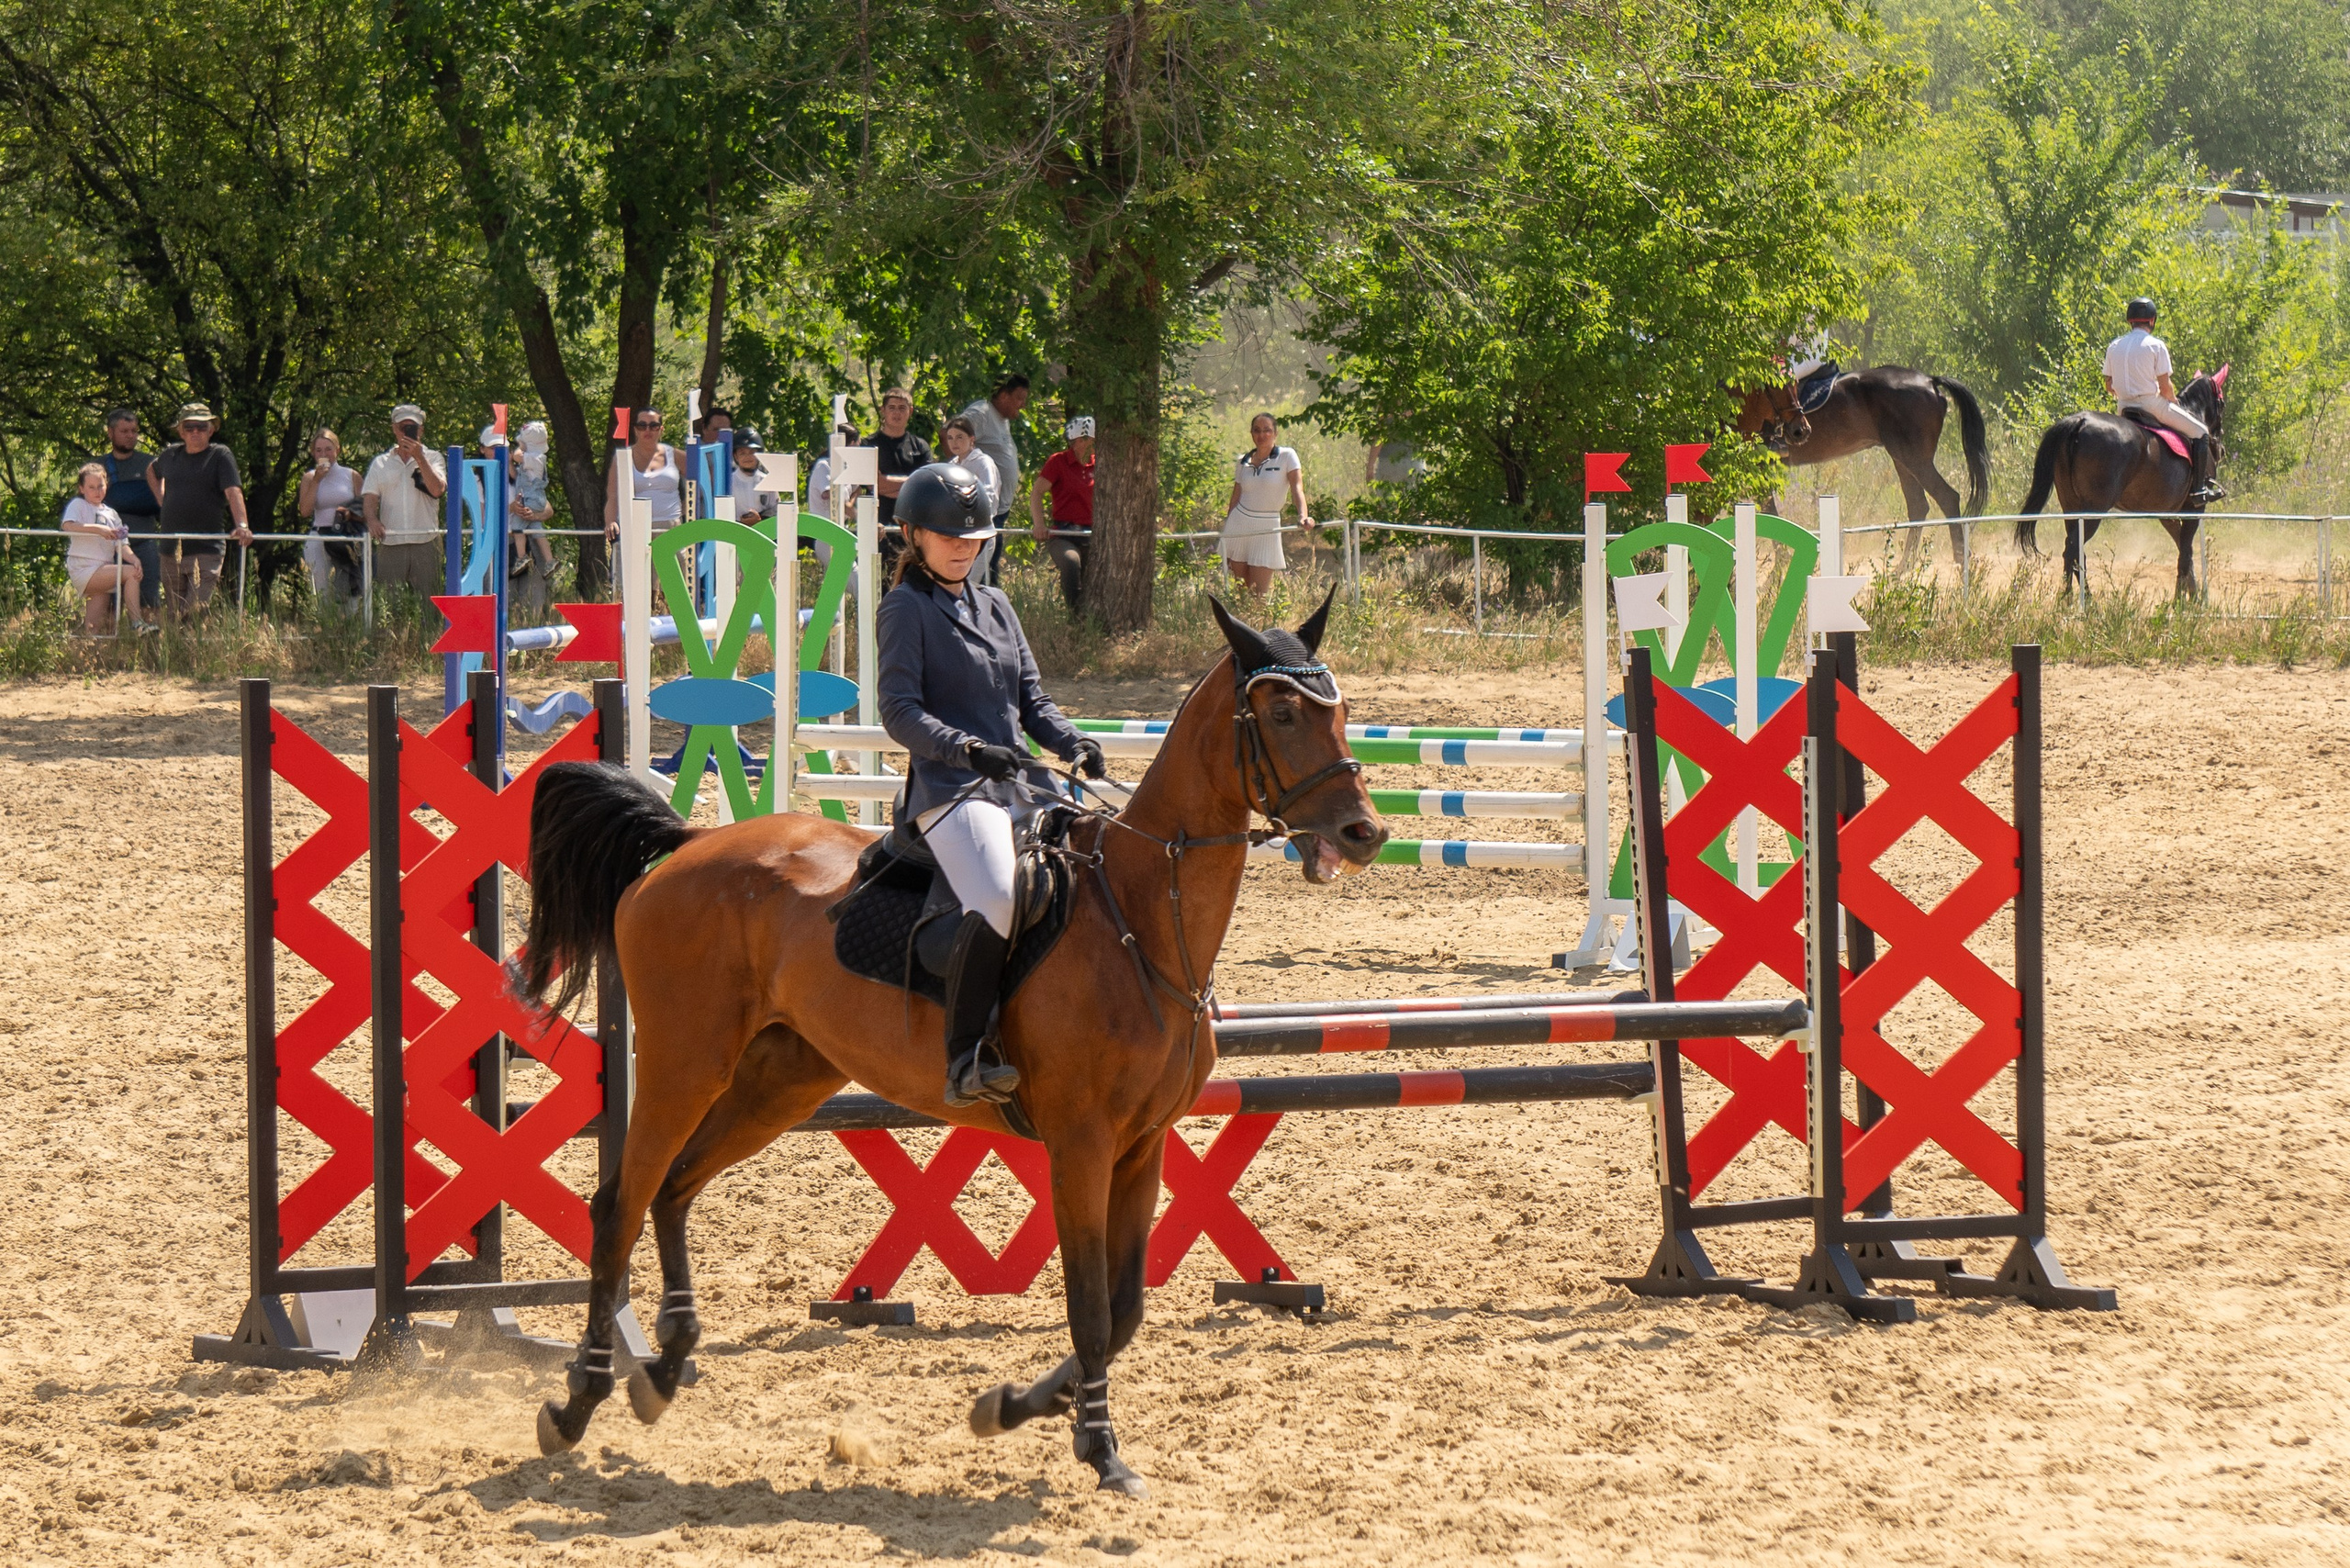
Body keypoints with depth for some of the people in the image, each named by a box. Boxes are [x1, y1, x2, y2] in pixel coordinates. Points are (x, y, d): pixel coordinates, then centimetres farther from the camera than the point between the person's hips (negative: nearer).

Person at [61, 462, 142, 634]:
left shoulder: (112, 514, 20)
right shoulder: (78, 505, 2)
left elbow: (121, 545, 11)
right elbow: (69, 526, -19)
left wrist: (133, 558, -11)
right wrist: (98, 529, -27)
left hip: (104, 572, 7)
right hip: (84, 569, -7)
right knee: (131, 572, -19)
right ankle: (136, 624, -22)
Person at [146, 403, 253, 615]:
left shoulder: (220, 455, -3)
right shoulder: (171, 454, 13)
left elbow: (233, 492, -16)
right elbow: (151, 471, 36)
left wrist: (241, 525, -32)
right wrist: (161, 498, 19)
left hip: (206, 549, -5)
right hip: (172, 550, 5)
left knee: (197, 611, -16)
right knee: (176, 613, 8)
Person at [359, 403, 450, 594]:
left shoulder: (432, 458, 10)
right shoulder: (381, 463, 15)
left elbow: (437, 490, -6)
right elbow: (369, 497, 6)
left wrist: (419, 457, -12)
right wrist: (372, 520, -14)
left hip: (425, 543, -1)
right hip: (390, 543, 1)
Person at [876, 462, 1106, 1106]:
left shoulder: (995, 606, 22)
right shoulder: (906, 610, 1)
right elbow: (900, 710, -8)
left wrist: (1072, 742, 0)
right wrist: (968, 748, -23)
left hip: (1023, 782, 8)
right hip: (950, 788, -8)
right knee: (999, 899, -32)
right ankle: (966, 1057, -31)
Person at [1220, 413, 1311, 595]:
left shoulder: (1287, 456, -4)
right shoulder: (1243, 462, 7)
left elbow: (1297, 488, -16)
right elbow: (1235, 498, 12)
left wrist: (1303, 516, -34)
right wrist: (1225, 530, 12)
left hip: (1267, 527, -3)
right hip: (1239, 523, 3)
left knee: (1260, 592, -7)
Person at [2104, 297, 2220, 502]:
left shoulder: (2114, 347, 6)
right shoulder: (2156, 346, -10)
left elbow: (2109, 387, 8)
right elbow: (2165, 387, -12)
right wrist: (2174, 401, 7)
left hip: (2125, 408, 6)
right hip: (2153, 405, -6)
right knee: (2200, 433, 6)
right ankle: (2201, 487, -1)